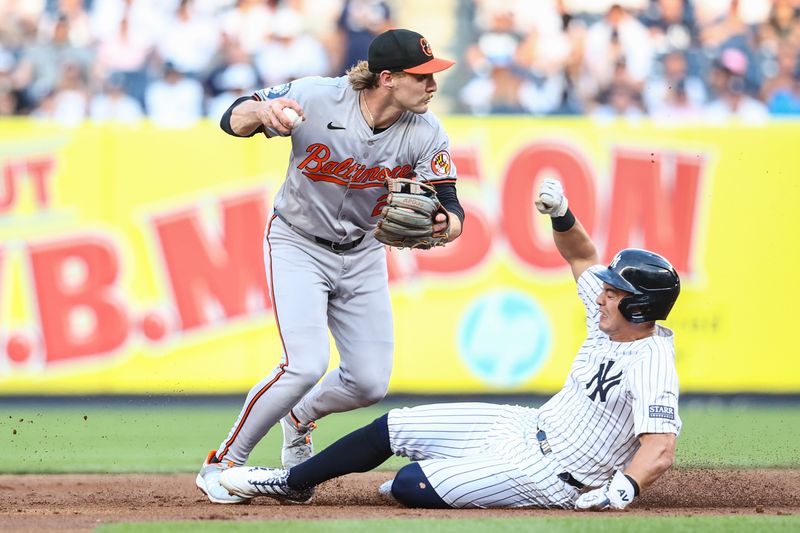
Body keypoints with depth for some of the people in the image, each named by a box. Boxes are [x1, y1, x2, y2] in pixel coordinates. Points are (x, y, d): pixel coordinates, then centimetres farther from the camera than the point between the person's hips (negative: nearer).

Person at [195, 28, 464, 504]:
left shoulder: (426, 134, -15)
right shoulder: (318, 99, -24)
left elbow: (452, 211, -17)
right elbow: (233, 120, -20)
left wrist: (443, 225, -42)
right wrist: (262, 110, -44)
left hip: (363, 256, 4)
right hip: (298, 246, -4)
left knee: (371, 383, -1)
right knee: (306, 365, -22)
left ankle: (300, 418, 33)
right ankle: (224, 462, -6)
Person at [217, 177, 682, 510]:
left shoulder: (651, 365, -26)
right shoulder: (609, 317, 1)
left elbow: (661, 449, -37)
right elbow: (582, 257, 18)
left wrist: (622, 490, -51)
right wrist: (561, 216, -1)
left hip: (551, 476, -9)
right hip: (529, 426, 9)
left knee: (409, 486, -21)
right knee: (391, 427, 12)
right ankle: (292, 483, 29)